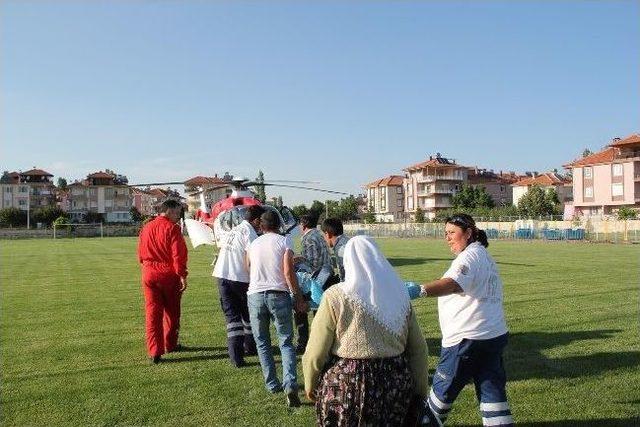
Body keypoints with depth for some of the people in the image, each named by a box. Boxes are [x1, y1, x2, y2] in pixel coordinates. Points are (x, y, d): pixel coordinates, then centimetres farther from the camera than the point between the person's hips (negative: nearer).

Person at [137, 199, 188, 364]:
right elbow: (178, 254, -17)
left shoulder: (146, 228, 9)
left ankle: (154, 351, 0)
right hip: (169, 275, -4)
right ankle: (170, 345, 26)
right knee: (171, 312, 13)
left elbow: (141, 254, 15)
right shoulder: (172, 228, -11)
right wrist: (182, 275, -13)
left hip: (149, 274, 5)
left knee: (152, 313, 4)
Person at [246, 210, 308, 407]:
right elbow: (288, 273, -5)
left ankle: (272, 384, 19)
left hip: (255, 295, 3)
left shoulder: (253, 244, 14)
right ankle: (290, 385, -12)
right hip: (279, 295, -2)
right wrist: (299, 298, 0)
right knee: (286, 342, 4)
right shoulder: (284, 241, 2)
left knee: (262, 343, 16)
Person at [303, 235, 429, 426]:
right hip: (395, 383, 4)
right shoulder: (399, 294, 3)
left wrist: (310, 384, 8)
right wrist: (421, 388, 18)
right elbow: (418, 349, 8)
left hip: (346, 384, -4)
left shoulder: (336, 296, -11)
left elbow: (316, 351, -8)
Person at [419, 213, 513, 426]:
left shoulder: (469, 257, -15)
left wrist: (421, 290, -51)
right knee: (492, 390, 10)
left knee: (443, 386, 10)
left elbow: (453, 284, -36)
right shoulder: (486, 256, 17)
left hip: (467, 337, -9)